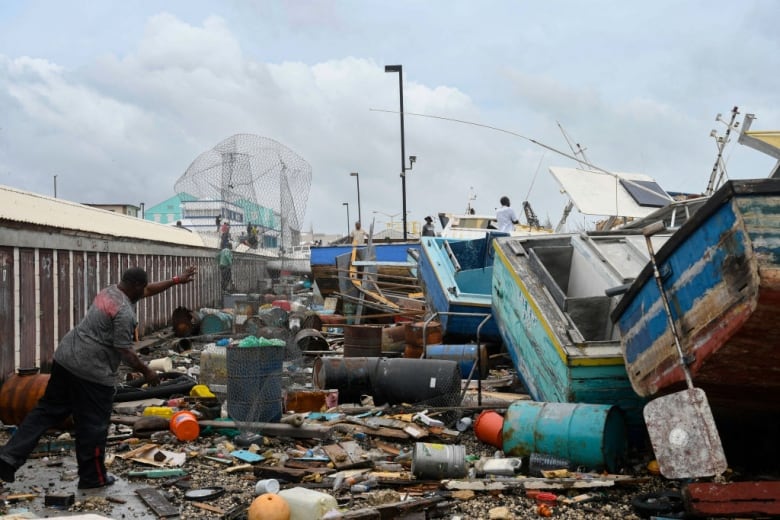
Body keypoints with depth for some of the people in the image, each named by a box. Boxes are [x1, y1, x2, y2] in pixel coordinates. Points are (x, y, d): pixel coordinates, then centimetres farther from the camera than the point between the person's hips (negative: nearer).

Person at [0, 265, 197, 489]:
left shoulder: (110, 291, 12)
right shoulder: (124, 311, -17)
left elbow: (148, 290, 25)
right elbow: (124, 351, -17)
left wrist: (176, 280, 28)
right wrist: (146, 371, -5)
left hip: (65, 357, 9)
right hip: (91, 371, -9)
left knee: (47, 410, 13)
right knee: (93, 425, 4)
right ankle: (93, 477, 17)